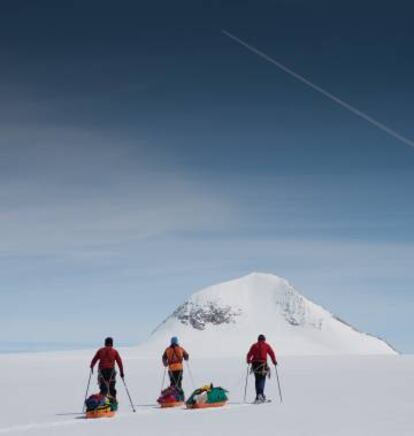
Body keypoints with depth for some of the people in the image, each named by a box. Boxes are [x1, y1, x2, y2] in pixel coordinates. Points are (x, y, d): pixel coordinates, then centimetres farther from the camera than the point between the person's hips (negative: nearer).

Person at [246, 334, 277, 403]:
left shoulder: (254, 346, 12)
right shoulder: (266, 345, 6)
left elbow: (249, 354, 8)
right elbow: (272, 353, -1)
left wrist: (248, 361, 24)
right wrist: (274, 361, 7)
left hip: (255, 364, 2)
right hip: (263, 364, -2)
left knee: (257, 380, 12)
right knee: (262, 379, -1)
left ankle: (258, 395, 9)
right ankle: (261, 393, -22)